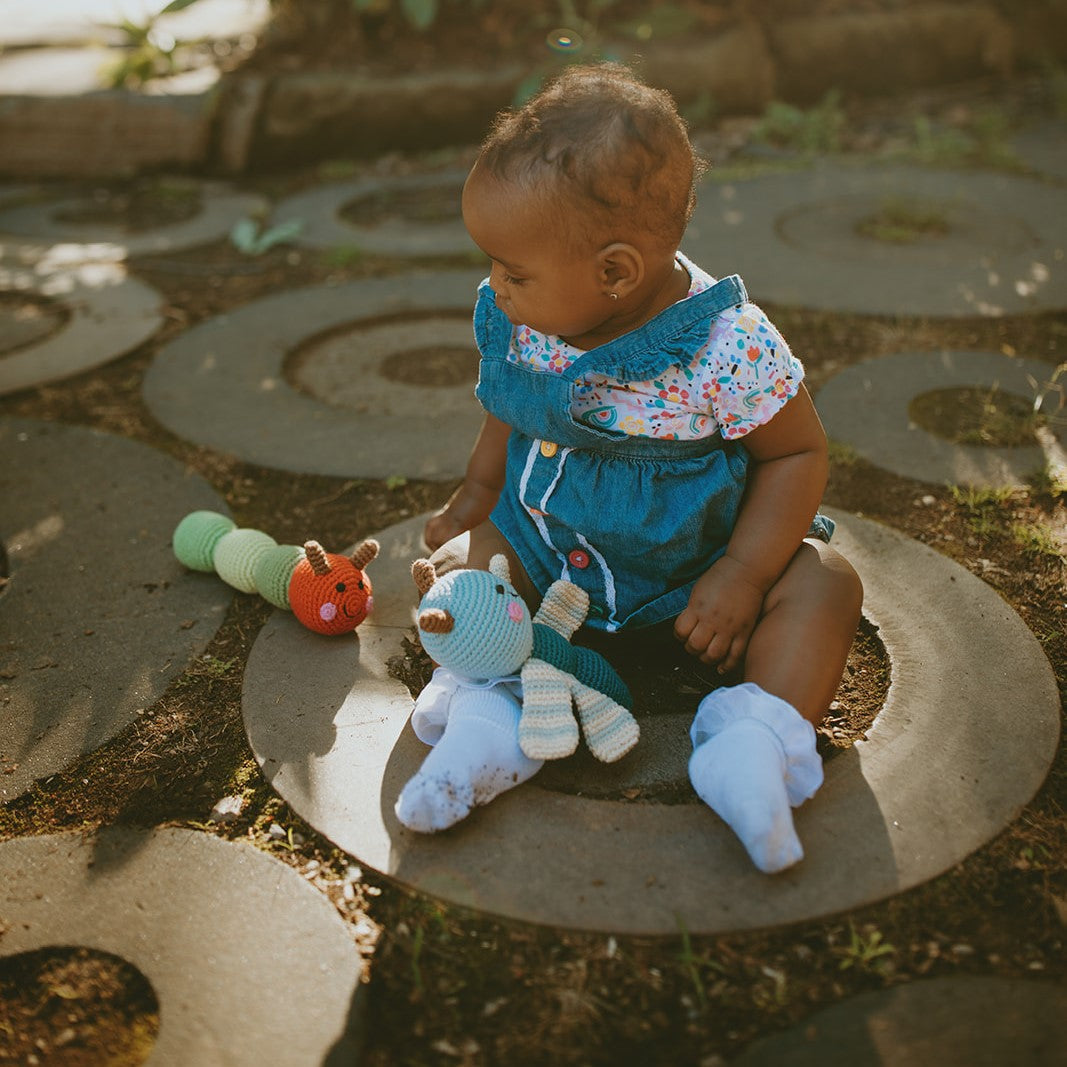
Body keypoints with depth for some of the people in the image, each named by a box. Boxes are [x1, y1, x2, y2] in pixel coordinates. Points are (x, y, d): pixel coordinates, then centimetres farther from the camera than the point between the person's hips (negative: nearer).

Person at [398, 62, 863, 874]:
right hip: (546, 548, 4)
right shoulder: (516, 329, -10)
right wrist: (476, 496, 3)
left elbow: (797, 453, -17)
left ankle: (757, 741, -36)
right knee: (457, 563, -15)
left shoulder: (729, 349, -26)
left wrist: (742, 578, -24)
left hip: (688, 565, -4)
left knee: (823, 584, -24)